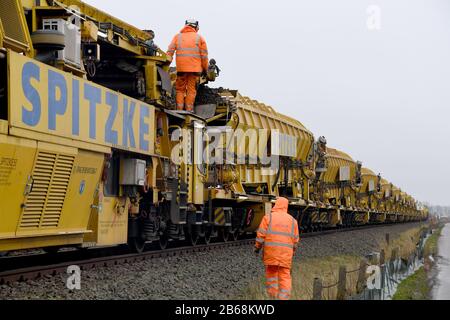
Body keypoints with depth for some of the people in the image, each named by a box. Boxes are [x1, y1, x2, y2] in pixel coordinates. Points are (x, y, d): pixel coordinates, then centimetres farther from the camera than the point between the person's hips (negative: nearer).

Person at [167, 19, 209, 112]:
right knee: (191, 90, 3)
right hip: (195, 69, -1)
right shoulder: (199, 38, 7)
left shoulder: (177, 37, 10)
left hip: (181, 68, 1)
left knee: (180, 89, 8)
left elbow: (170, 52, 2)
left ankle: (179, 110, -1)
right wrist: (205, 69, 13)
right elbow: (204, 55, 5)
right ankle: (189, 110, -1)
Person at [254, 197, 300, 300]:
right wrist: (292, 252, 23)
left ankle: (273, 296, 7)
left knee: (271, 272, 14)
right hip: (286, 252, 1)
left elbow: (261, 234, -5)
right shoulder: (292, 220, 7)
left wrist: (257, 247, 7)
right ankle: (284, 298, -7)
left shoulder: (268, 217, 0)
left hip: (271, 250, -1)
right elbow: (295, 239, 9)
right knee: (285, 276, 2)